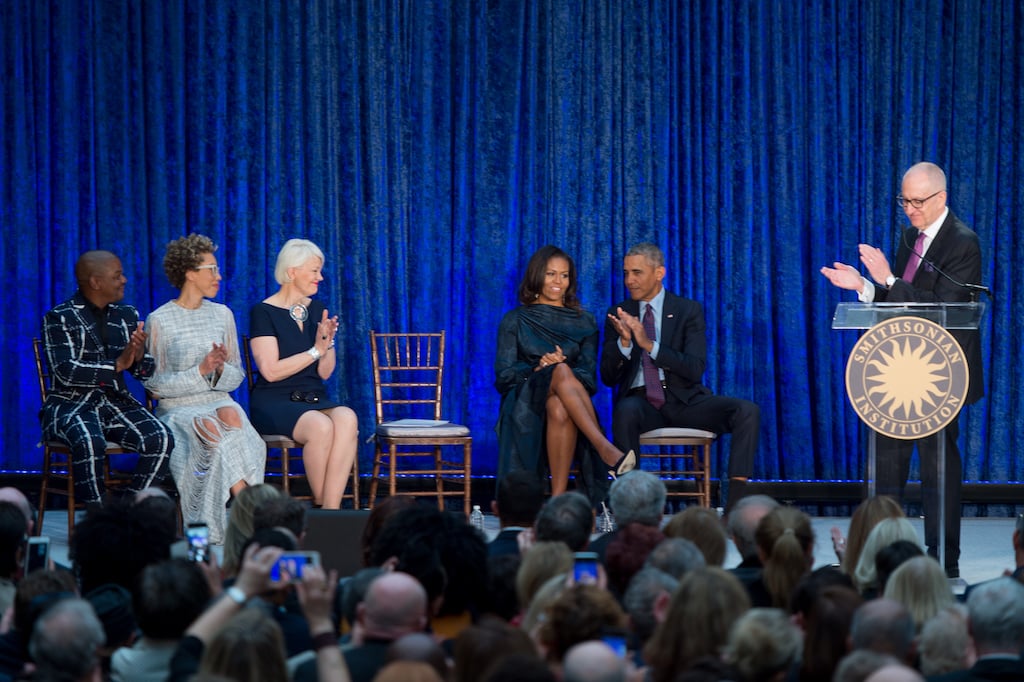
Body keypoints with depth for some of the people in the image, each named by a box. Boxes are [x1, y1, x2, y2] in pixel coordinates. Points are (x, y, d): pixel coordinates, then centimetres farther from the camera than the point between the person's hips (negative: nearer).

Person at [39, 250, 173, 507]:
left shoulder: (127, 316, 14)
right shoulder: (59, 318, -3)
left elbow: (146, 372, 13)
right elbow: (66, 372, -16)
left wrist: (139, 356, -11)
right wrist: (117, 365, -21)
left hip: (116, 401, 5)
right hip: (71, 403, -5)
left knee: (161, 438, -23)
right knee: (90, 443, -38)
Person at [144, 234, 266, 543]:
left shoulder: (222, 314, 13)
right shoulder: (160, 320, -2)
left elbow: (236, 377, 15)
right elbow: (155, 385, -4)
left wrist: (221, 369, -9)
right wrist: (199, 372, -16)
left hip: (219, 402, 3)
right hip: (178, 410, -3)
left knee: (231, 417, -34)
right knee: (223, 437, -35)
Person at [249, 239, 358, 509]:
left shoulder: (317, 309, 14)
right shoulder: (264, 312, -3)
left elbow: (325, 373, 14)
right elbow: (271, 371, -12)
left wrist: (328, 342, -5)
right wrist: (316, 350, -11)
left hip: (313, 398, 5)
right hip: (274, 402, -5)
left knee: (347, 419, -31)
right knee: (321, 426, -36)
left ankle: (330, 510, -34)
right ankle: (321, 505, -20)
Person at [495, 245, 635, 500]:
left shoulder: (583, 322, 18)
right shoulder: (515, 321, 15)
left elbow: (588, 375, 9)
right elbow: (504, 373, 6)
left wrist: (558, 367, -13)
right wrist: (538, 369, -13)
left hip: (564, 400, 1)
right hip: (526, 405, -1)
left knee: (559, 409, -41)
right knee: (561, 371, -37)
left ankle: (559, 497, -49)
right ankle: (606, 449, -55)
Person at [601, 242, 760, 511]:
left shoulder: (688, 310, 5)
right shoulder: (618, 315, 9)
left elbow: (695, 369, -8)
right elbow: (608, 377, 4)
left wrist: (649, 344, -19)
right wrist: (624, 342, -16)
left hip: (683, 400, 1)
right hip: (641, 401, -1)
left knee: (747, 411, -24)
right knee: (625, 410, -38)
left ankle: (734, 504, -29)